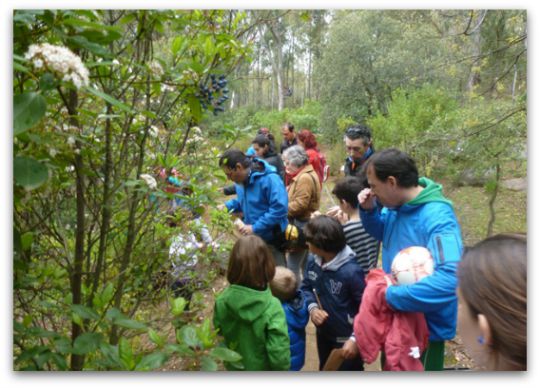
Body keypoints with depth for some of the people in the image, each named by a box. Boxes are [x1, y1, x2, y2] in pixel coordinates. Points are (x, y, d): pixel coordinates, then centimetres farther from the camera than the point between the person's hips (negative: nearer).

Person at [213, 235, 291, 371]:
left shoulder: (222, 301, -23)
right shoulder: (272, 308, -35)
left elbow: (219, 331, -4)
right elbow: (278, 353, -28)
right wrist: (283, 368, -8)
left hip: (234, 367, 3)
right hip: (263, 371, -3)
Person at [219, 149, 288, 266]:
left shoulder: (269, 179, -25)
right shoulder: (241, 180, 2)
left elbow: (280, 209, -31)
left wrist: (255, 228, -29)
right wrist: (227, 207, -2)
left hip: (272, 239, -7)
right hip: (253, 239, 8)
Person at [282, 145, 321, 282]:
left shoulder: (305, 178, -20)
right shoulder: (303, 175, 14)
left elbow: (299, 204, -25)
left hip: (301, 225, -11)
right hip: (303, 223, 11)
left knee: (292, 265, -5)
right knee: (305, 263, 20)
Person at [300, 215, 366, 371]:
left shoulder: (351, 271, -32)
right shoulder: (313, 260, -13)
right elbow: (306, 287, 3)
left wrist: (355, 339, -24)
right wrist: (312, 308, -16)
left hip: (346, 339, -6)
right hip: (324, 333, 6)